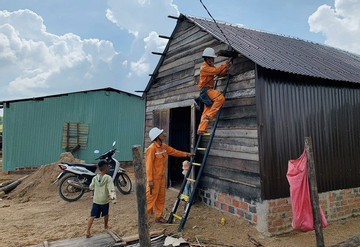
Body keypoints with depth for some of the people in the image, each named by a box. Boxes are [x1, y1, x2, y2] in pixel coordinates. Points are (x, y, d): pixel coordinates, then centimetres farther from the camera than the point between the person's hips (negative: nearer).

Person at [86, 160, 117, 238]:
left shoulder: (95, 178, -2)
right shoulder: (108, 178, -16)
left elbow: (91, 187, 14)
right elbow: (111, 189, -25)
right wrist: (114, 198, -30)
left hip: (96, 200, 2)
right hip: (104, 201, -2)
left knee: (92, 216, 3)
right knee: (106, 214, 22)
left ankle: (88, 231, -6)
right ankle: (106, 225, 41)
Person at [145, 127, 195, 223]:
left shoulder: (164, 146, 6)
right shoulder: (152, 148, -20)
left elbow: (174, 152, 18)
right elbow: (149, 165, -21)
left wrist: (186, 154, 14)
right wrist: (150, 180, -22)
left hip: (161, 177, 9)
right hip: (154, 178, -9)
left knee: (161, 198, 16)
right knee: (150, 198, 0)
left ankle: (158, 217, 29)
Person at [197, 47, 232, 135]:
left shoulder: (210, 66, 21)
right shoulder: (204, 67, -9)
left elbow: (219, 73, 16)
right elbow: (215, 71, -21)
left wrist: (226, 70, -3)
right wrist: (225, 63, -16)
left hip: (209, 89, 10)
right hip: (206, 89, -10)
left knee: (207, 110, 4)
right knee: (220, 98, -26)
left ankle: (201, 129, 4)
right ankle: (210, 115, -16)